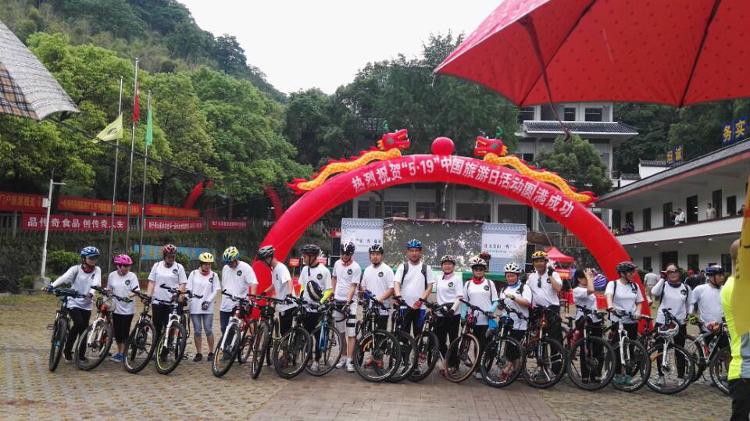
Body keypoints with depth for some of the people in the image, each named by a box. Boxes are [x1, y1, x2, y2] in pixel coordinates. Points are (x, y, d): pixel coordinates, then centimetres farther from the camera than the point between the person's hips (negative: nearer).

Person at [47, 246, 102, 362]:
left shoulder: (97, 270, 0)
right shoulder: (76, 269, -6)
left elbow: (96, 283, -17)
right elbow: (64, 277, -23)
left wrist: (91, 293, -38)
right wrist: (52, 285, -42)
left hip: (86, 304, 3)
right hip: (74, 302, -3)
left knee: (84, 329, 4)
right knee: (79, 324, -20)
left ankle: (81, 356, 17)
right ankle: (67, 351, -2)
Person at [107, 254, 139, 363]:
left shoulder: (132, 276, -5)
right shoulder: (112, 275, 5)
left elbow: (136, 290, -12)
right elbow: (109, 290, 16)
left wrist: (130, 295, -29)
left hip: (128, 309, -3)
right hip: (116, 308, 3)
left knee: (124, 333, -1)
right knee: (117, 332, 8)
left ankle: (122, 354, 6)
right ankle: (119, 352, 23)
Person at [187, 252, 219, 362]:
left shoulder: (214, 275, 3)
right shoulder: (193, 274, 5)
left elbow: (215, 291, 1)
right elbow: (189, 289, 6)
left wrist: (207, 301, -9)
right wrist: (188, 299, -7)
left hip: (207, 307, -1)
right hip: (195, 306, 1)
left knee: (208, 330, -2)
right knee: (197, 331, 4)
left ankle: (211, 352, 10)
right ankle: (198, 353, 12)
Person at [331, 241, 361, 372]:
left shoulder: (356, 267, -11)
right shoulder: (337, 263, 6)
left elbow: (353, 287, -15)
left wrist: (347, 302, -23)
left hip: (350, 302, -5)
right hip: (337, 301, 5)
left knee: (351, 333, -7)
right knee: (341, 332, 11)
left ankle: (349, 361, -7)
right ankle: (344, 357, 21)